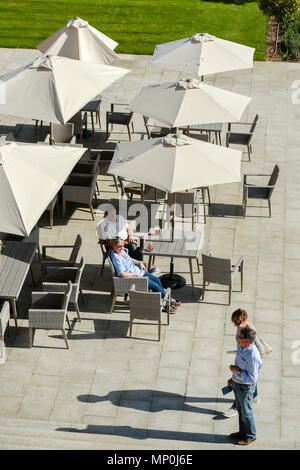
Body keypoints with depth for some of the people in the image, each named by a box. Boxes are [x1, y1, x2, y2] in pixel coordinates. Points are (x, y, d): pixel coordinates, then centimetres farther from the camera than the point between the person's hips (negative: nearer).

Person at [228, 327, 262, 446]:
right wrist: (233, 378, 19)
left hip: (245, 387, -8)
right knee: (240, 409, 24)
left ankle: (250, 436, 31)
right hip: (236, 384, 9)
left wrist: (237, 370, -26)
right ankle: (243, 432, 42)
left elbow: (252, 378, -28)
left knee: (246, 412, 11)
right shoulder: (241, 347, -5)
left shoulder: (252, 355, -33)